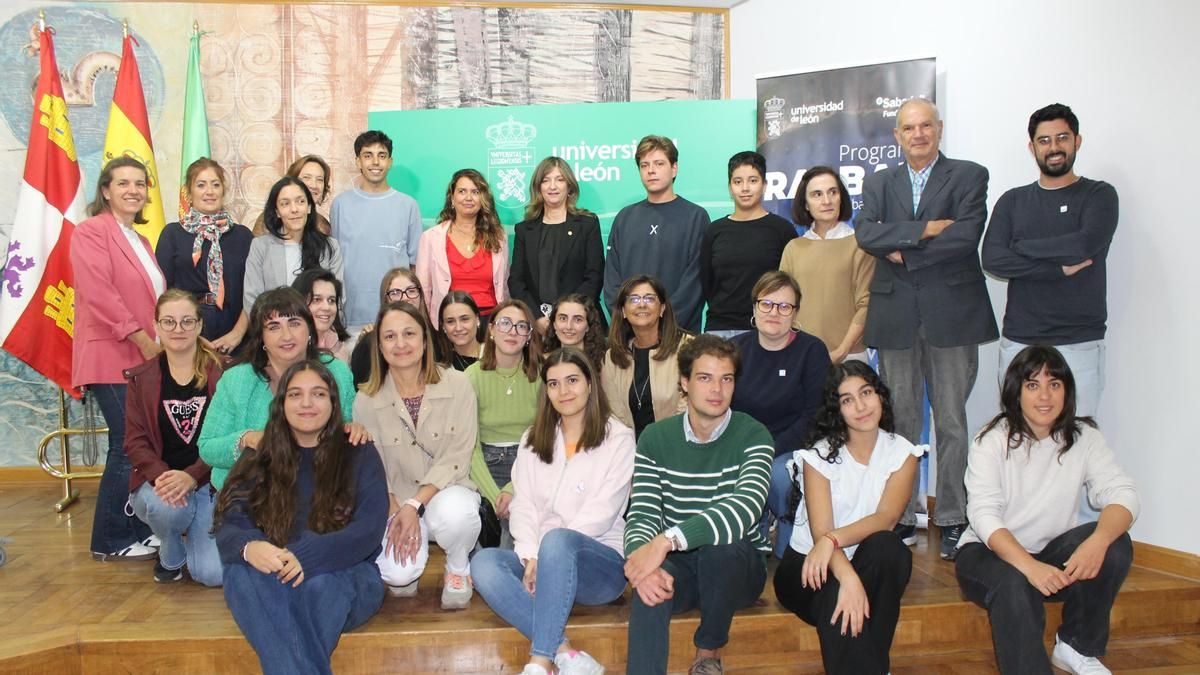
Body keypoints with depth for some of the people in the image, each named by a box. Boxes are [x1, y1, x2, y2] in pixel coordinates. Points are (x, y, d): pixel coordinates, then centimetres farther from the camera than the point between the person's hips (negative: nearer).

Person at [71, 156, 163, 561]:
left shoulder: (140, 242, 21)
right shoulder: (91, 231, -5)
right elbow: (98, 293, -16)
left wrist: (161, 342, 8)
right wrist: (143, 339, -16)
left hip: (143, 359, 8)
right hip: (112, 357, -8)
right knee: (129, 446, -8)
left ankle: (139, 530, 17)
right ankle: (112, 541, 4)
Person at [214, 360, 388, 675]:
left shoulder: (360, 455, 5)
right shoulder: (257, 463, 12)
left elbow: (369, 531, -9)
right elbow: (228, 529, -1)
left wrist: (306, 557, -27)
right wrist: (248, 548, -28)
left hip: (346, 577, -2)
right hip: (269, 581, 2)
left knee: (318, 582, -36)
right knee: (242, 575, -31)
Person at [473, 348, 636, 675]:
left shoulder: (618, 438, -1)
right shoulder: (534, 439, 14)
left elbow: (601, 513, -10)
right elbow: (524, 505, 4)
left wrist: (545, 553, -18)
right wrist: (531, 558, -14)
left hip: (600, 563, -4)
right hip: (543, 562, 5)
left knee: (557, 540, -37)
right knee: (484, 562, -25)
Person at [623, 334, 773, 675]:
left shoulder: (753, 437, -9)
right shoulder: (655, 438, 1)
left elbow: (745, 508, -28)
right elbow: (642, 515, -8)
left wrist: (668, 540, -41)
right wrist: (643, 557, -33)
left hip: (739, 564, 0)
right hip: (678, 564, 0)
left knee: (719, 546, -34)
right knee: (649, 586, -34)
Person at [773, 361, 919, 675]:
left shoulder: (902, 452, -2)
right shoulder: (820, 454, -8)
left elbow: (886, 518, -18)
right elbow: (820, 530, -20)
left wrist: (833, 540, -36)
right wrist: (848, 578, -39)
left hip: (873, 565, 3)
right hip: (810, 565, -3)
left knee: (887, 546, -32)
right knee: (837, 603, -36)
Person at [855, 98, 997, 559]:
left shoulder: (969, 176, 5)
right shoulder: (878, 183, 14)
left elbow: (966, 235, -11)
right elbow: (866, 234, -4)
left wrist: (904, 252, -8)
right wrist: (927, 229, -14)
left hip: (950, 314, -2)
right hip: (896, 318, 3)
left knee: (951, 424, 2)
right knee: (901, 423, 7)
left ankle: (952, 521, 12)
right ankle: (902, 518, 16)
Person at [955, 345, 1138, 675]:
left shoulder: (1083, 437, -2)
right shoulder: (993, 441, -12)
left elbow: (1122, 493, -16)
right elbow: (983, 514, -23)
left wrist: (1097, 541, -38)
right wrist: (1029, 566, -39)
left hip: (1051, 554, 4)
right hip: (990, 553, -4)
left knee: (1116, 545, -21)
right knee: (1014, 585, -35)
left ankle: (1077, 648, -3)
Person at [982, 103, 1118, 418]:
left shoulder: (1099, 195, 5)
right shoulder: (1013, 201, 12)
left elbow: (1086, 243, -15)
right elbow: (992, 259, -4)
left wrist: (1022, 247, -4)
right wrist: (1060, 267, -10)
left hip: (1080, 344, -2)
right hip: (1019, 342, 2)